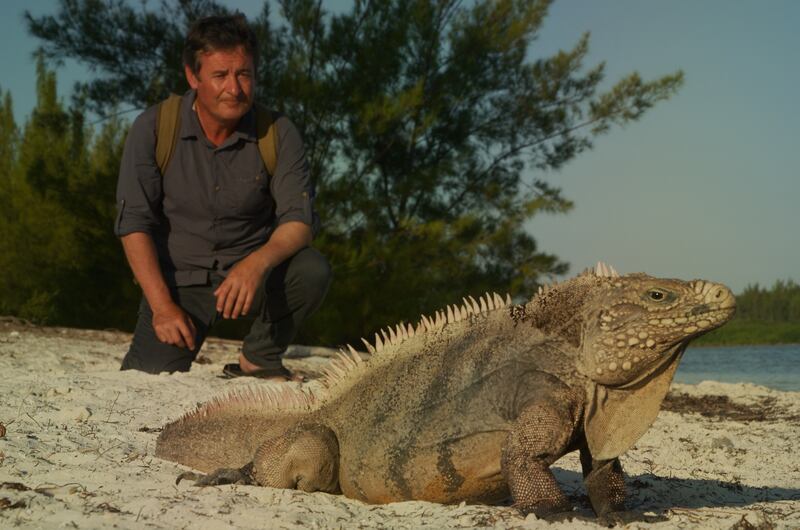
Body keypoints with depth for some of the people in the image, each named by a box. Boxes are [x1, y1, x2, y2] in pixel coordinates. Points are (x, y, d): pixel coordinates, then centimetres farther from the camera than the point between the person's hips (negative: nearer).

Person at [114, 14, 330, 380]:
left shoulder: (279, 134, -8)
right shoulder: (154, 128, -11)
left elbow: (299, 220, -14)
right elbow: (134, 222, -12)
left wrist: (257, 262, -36)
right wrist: (163, 306, -21)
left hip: (251, 272, 1)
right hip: (179, 278, -1)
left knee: (312, 270, -30)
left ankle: (259, 359, -4)